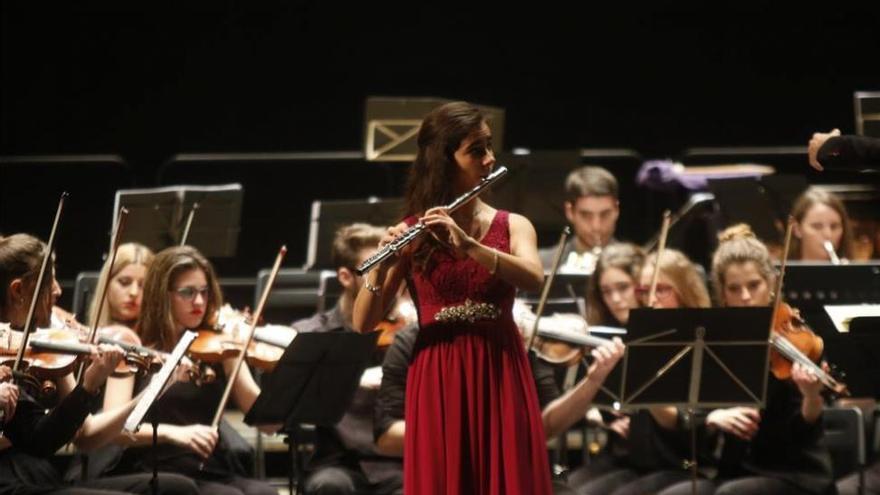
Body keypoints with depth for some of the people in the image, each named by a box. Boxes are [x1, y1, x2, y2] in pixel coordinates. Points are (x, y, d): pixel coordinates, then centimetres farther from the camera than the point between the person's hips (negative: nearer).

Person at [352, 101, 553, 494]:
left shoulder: (513, 225, 8)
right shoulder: (413, 233, 3)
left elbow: (533, 278, -15)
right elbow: (363, 324, -3)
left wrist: (468, 245, -27)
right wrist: (381, 267, -22)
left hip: (501, 380, 1)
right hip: (437, 385, -1)